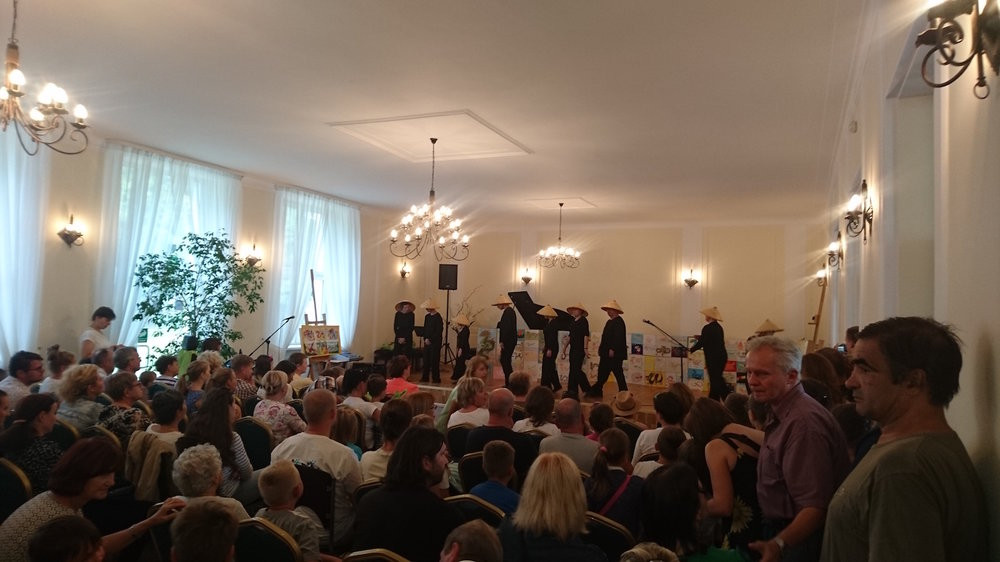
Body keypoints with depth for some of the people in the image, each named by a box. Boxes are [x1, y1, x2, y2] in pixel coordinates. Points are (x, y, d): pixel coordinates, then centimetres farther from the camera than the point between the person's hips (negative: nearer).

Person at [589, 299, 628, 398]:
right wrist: (601, 347, 14)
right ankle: (597, 391, 19)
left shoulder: (619, 321, -14)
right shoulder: (610, 321, 16)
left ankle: (623, 392, 6)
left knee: (618, 373, -2)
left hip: (615, 353, -10)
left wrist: (612, 350, -25)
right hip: (607, 353, 10)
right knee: (602, 372, 12)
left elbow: (618, 337, -22)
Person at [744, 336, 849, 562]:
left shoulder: (804, 420, -27)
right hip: (782, 530, 9)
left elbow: (815, 506, -31)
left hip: (800, 542, -9)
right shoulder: (780, 413, 5)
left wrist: (778, 543, -42)